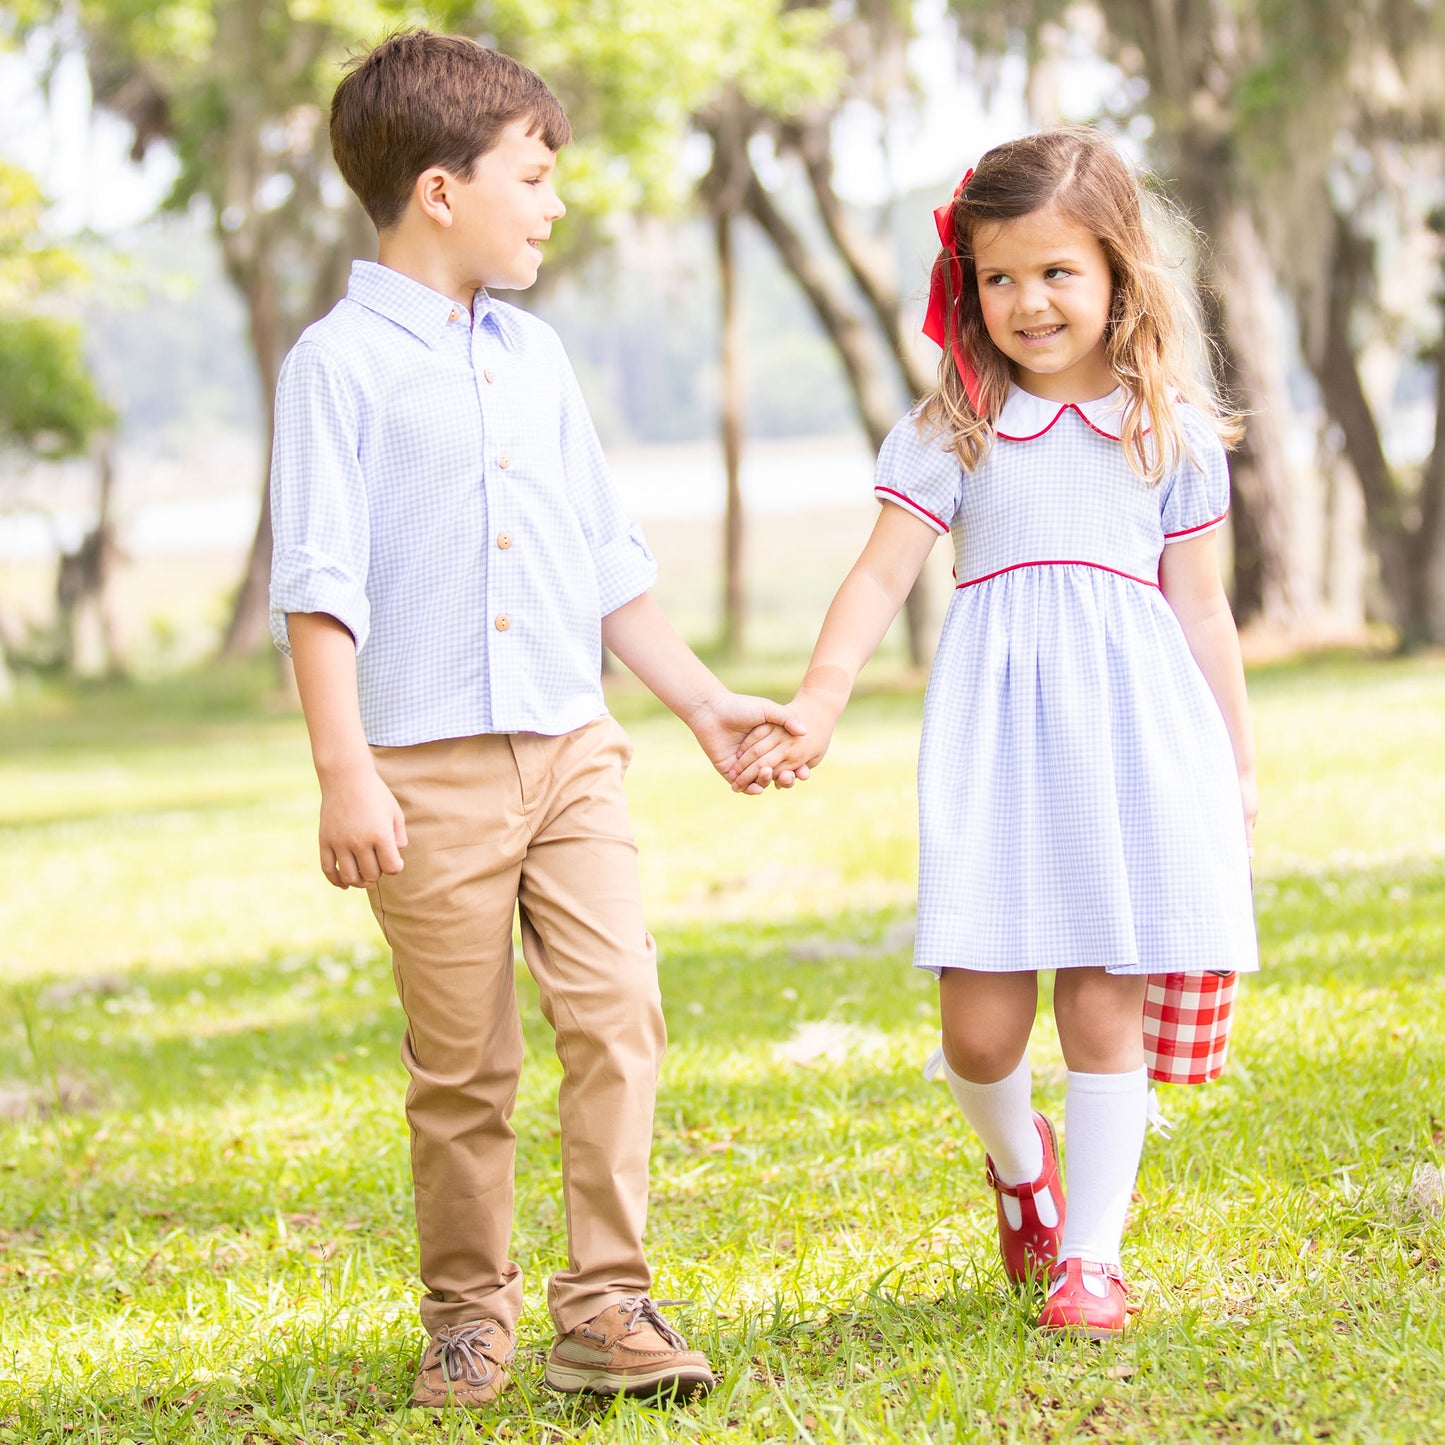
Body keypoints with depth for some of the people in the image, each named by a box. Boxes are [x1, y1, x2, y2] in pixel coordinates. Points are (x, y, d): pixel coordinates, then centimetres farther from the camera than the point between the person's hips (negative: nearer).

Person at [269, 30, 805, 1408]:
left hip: (571, 747, 5)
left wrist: (700, 699, 20)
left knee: (616, 1013, -8)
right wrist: (344, 770, -16)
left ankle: (604, 1304, -2)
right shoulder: (339, 362, -4)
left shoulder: (536, 355, 15)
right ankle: (467, 1317, 17)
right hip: (430, 767, -5)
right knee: (462, 1067, 2)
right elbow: (318, 580, -9)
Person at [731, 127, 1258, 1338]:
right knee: (980, 1023, -4)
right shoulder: (952, 430, 5)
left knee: (1105, 1006, -1)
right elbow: (882, 573, -1)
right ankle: (1019, 1160, 29)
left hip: (1134, 732, 0)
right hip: (995, 734, 0)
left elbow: (1200, 606, 13)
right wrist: (813, 711, -13)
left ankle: (1092, 1251, 10)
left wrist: (1237, 766, 14)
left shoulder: (1171, 430, 8)